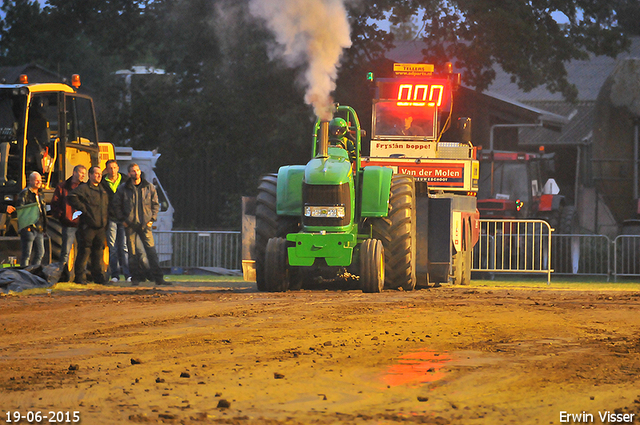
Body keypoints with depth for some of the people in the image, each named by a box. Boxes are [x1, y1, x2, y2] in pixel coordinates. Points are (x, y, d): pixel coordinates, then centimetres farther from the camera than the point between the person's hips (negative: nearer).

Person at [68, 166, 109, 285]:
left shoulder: (102, 190, 21)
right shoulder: (84, 188, -2)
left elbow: (107, 206, 29)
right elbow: (72, 198, -15)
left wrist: (106, 222, 17)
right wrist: (83, 209, -16)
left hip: (101, 226, 7)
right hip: (88, 226, -7)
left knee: (99, 252, 8)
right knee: (84, 251, -7)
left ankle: (98, 276, 15)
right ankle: (80, 277, -4)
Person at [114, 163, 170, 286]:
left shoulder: (149, 187, 6)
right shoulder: (123, 189, 4)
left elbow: (155, 204, 12)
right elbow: (117, 205, 10)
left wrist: (152, 218, 2)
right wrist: (122, 220, 1)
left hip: (145, 225, 0)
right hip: (130, 225, 0)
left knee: (151, 251, -8)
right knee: (133, 253, 2)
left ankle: (158, 278, -9)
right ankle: (136, 277, 10)